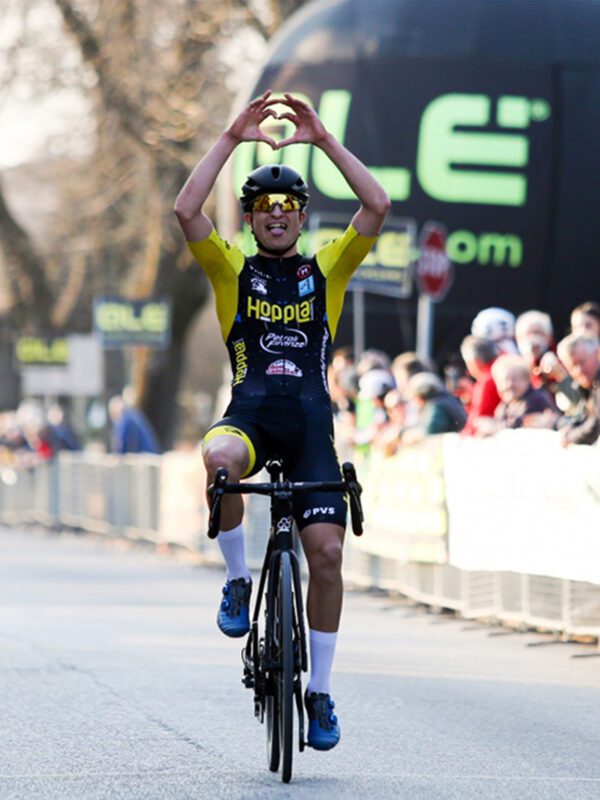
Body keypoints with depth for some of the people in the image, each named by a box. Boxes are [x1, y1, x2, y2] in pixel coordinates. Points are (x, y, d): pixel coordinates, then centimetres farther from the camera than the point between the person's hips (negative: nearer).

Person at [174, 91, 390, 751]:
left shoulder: (326, 269, 14)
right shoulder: (232, 270, 12)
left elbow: (377, 207, 0)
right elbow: (186, 209, -4)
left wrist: (325, 141, -2)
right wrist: (232, 138, -5)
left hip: (309, 420, 1)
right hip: (250, 410, -1)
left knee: (326, 550, -8)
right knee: (221, 459, -38)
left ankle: (319, 691, 6)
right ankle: (238, 581, -14)